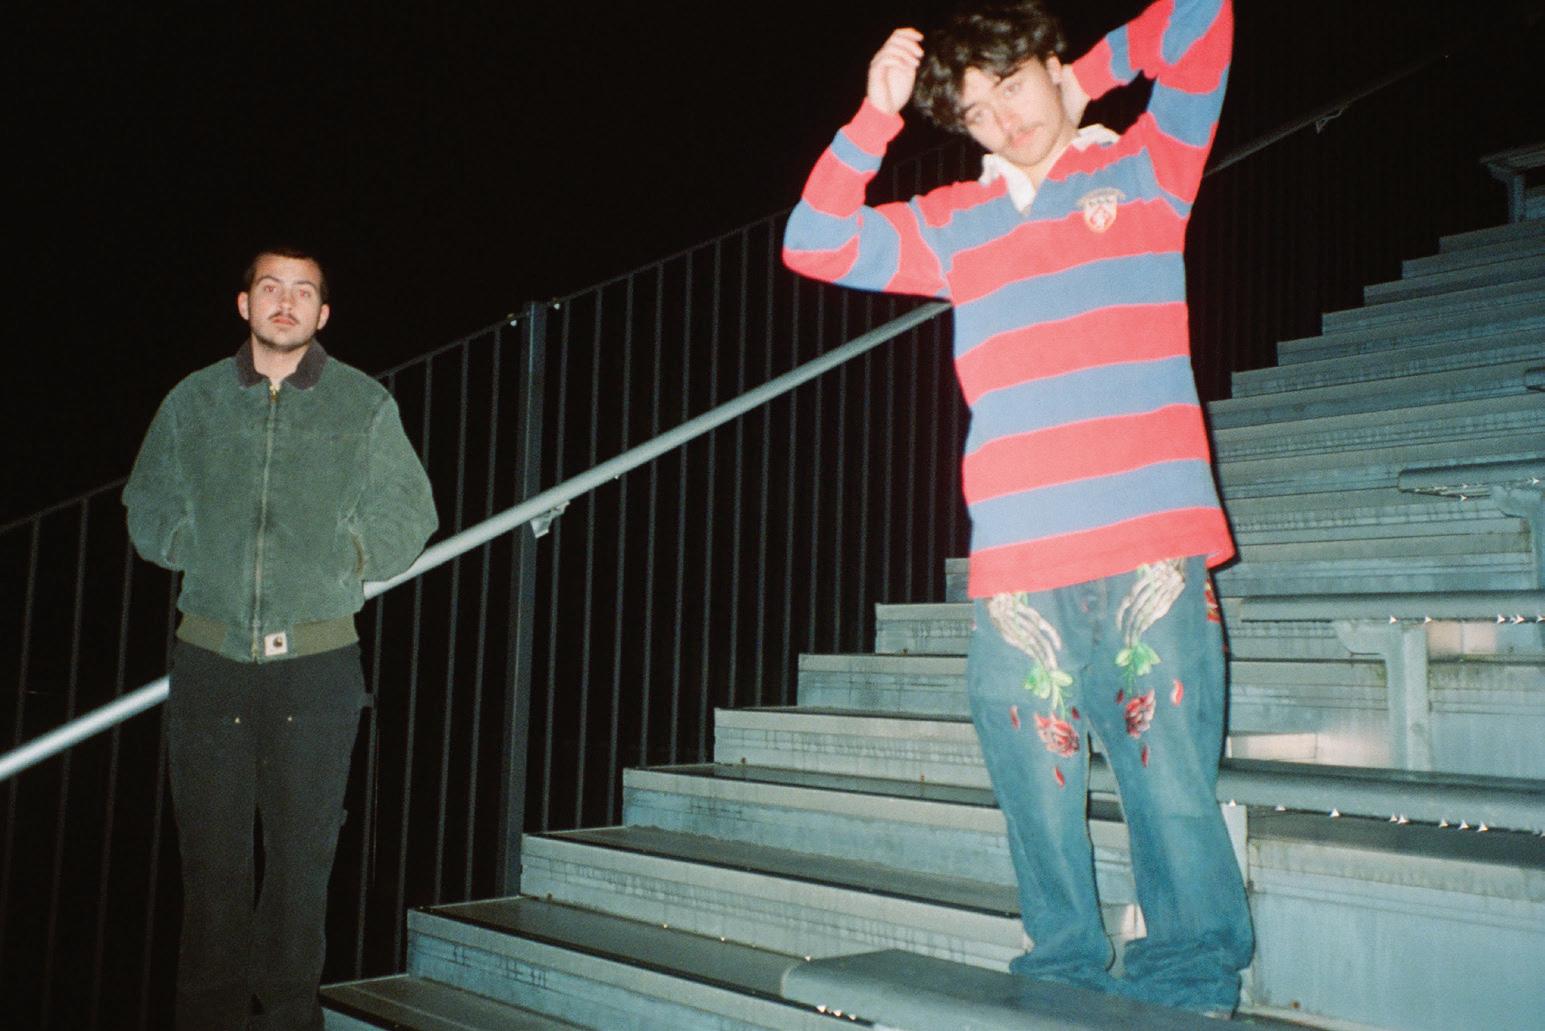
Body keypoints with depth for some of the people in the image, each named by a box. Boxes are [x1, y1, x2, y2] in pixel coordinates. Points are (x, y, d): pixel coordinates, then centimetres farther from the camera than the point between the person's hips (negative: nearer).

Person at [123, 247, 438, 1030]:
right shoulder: (192, 401, 9)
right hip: (210, 658, 2)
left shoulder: (366, 406, 4)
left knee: (301, 853, 4)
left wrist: (339, 566, -1)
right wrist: (206, 554, 3)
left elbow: (405, 517, 7)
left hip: (317, 662, -1)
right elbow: (148, 510, 16)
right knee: (211, 852, 6)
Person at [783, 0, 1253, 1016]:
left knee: (1171, 771, -3)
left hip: (1151, 545, -2)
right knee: (1038, 779, 5)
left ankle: (1193, 973, 13)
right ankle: (1067, 965, 22)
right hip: (1019, 561, 3)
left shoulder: (1144, 168, 14)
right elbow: (814, 244, 14)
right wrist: (875, 119, 9)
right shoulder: (954, 224, 20)